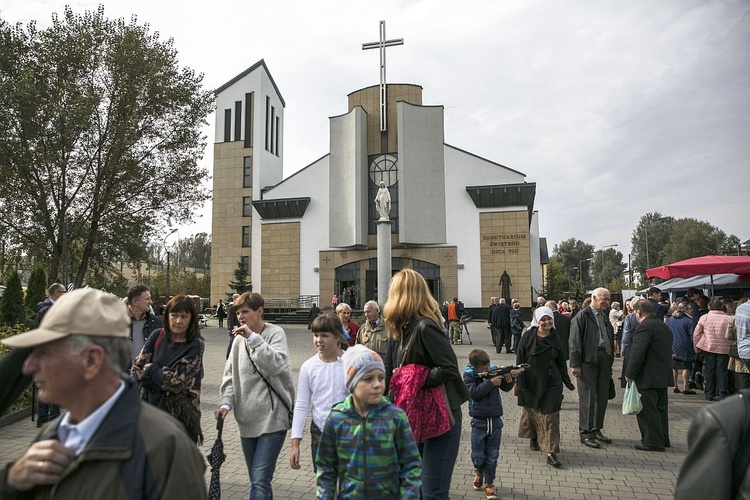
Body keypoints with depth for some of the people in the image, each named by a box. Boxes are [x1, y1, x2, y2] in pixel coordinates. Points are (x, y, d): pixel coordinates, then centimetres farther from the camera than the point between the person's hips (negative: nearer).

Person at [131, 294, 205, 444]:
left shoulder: (195, 346, -11)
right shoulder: (157, 335, 1)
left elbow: (177, 382, -16)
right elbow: (136, 369, -1)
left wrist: (150, 369, -5)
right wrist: (165, 381, -12)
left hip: (181, 415, -3)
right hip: (151, 409, 3)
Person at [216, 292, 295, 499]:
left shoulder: (275, 333, -8)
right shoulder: (239, 339, 8)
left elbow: (276, 365, -24)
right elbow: (231, 376, 11)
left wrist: (253, 337, -24)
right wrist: (226, 403, -3)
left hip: (272, 418, -6)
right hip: (247, 420, 6)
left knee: (260, 481, -10)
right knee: (257, 481, 16)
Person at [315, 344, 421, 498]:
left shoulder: (395, 417, -10)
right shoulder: (336, 418, -6)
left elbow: (410, 466, -4)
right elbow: (326, 467, 3)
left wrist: (409, 495, -10)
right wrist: (324, 495, -1)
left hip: (389, 494, -1)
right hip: (348, 495, 1)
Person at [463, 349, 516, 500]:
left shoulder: (494, 370, -2)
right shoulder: (468, 375, -10)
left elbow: (505, 387, 3)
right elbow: (474, 393, -23)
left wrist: (509, 380, -18)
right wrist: (490, 383, -27)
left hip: (495, 420, 2)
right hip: (479, 421, -2)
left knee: (492, 456, 10)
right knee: (478, 455, 7)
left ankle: (489, 483, 26)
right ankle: (479, 472, 38)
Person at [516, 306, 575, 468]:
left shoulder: (555, 338, 1)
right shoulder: (528, 336, -9)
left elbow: (560, 361, 10)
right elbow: (520, 359, -8)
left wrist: (567, 381, 10)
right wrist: (520, 382, -12)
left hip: (551, 382, 1)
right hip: (531, 382, -1)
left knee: (550, 415, -3)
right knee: (532, 411, 15)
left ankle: (551, 453, -2)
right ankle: (533, 438, 42)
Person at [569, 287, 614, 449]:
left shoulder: (605, 317, 14)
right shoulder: (582, 316, -8)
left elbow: (610, 340, 19)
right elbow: (575, 341, -11)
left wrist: (610, 363, 16)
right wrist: (576, 364, -15)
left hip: (604, 360, 7)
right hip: (588, 361, -7)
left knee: (602, 397, 12)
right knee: (588, 398, -3)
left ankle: (596, 430, 26)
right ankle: (585, 433, 8)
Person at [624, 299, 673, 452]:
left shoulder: (644, 327, -17)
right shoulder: (664, 326, 15)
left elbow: (637, 353, -22)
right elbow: (668, 350, 20)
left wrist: (629, 374, -13)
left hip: (648, 377, -10)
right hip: (664, 375, 10)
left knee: (647, 410, -2)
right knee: (660, 408, 17)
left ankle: (653, 442, 3)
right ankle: (662, 439, 26)